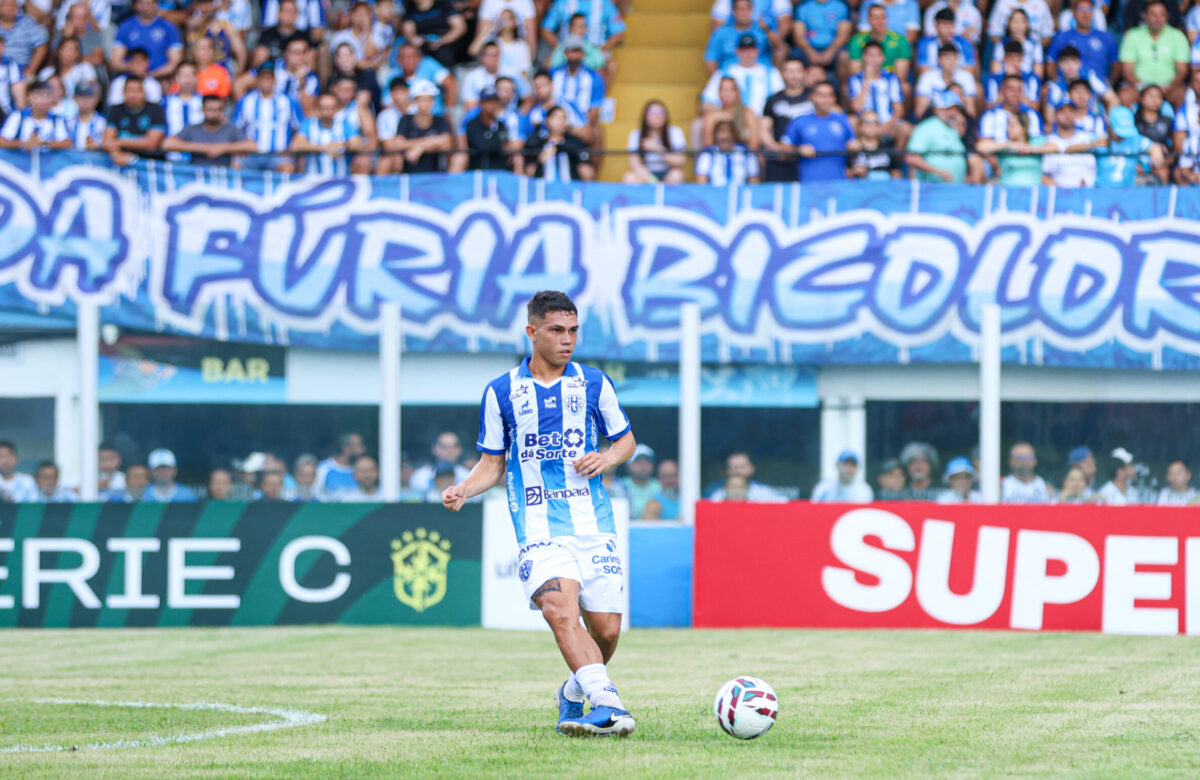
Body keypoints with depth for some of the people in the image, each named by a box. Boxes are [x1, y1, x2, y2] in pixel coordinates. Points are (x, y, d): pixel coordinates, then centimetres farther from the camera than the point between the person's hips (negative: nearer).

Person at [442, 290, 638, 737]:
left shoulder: (594, 383, 8)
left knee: (605, 630, -2)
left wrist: (608, 458, -5)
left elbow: (626, 440, 18)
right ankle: (607, 701, -37)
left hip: (594, 524, 2)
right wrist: (463, 490, -7)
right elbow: (492, 464, 12)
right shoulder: (501, 393, 6)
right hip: (539, 528, -2)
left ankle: (574, 694, 27)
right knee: (559, 609, -27)